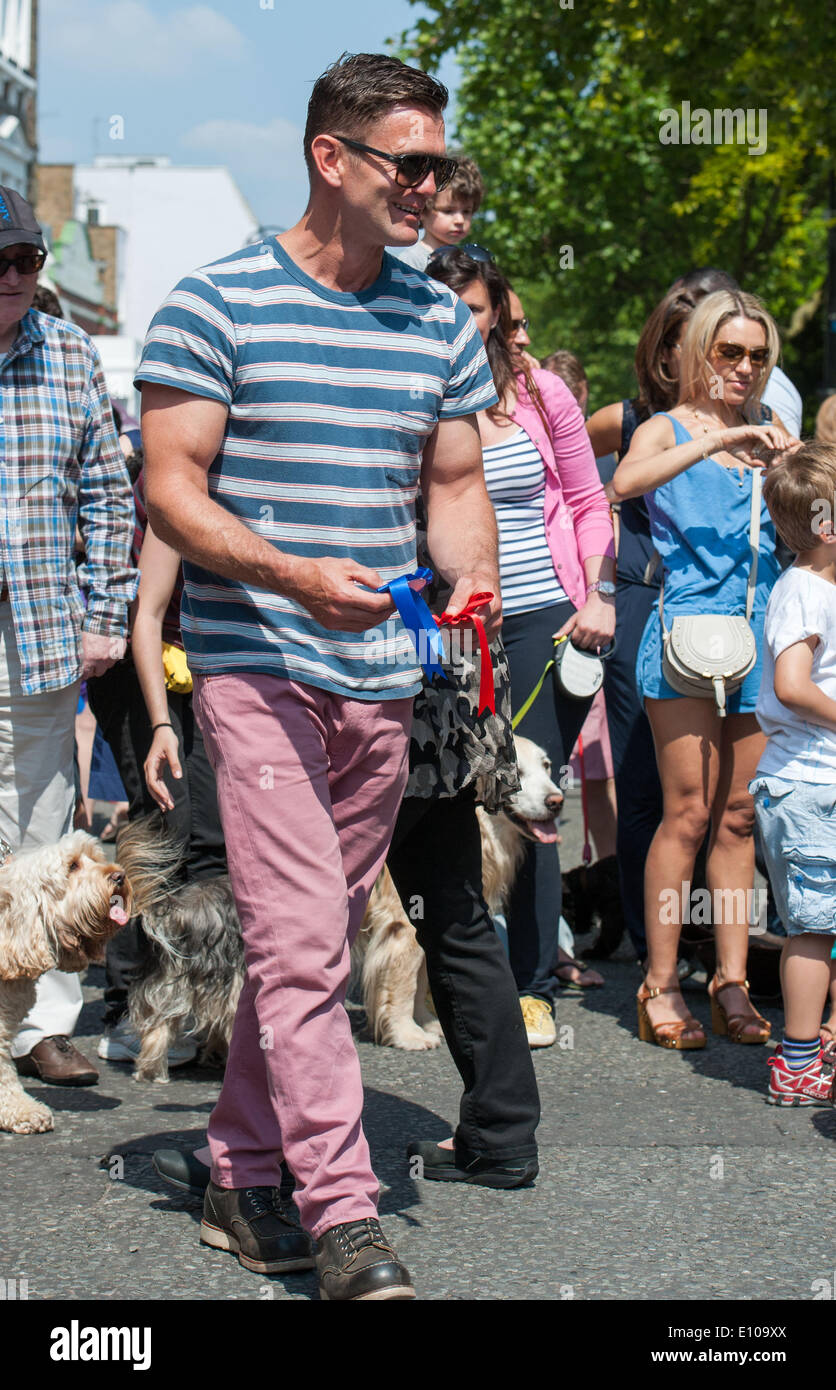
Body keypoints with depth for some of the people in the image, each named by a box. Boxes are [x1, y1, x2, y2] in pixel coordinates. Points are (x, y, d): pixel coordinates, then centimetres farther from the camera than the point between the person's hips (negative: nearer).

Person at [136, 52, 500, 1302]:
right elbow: (171, 491, -8)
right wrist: (295, 578, -23)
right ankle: (345, 1219, -10)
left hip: (384, 678, 6)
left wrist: (474, 584, -3)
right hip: (256, 668, -5)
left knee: (316, 939, 10)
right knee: (300, 940, -12)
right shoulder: (216, 305, -5)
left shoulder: (442, 323, 12)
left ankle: (241, 1180, 23)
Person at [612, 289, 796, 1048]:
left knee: (740, 816, 5)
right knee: (688, 812, -8)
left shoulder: (762, 435, 17)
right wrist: (715, 441, -24)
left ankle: (732, 982, 10)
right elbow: (627, 481, -19)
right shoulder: (668, 429, 3)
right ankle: (660, 985, -2)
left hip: (758, 636, 5)